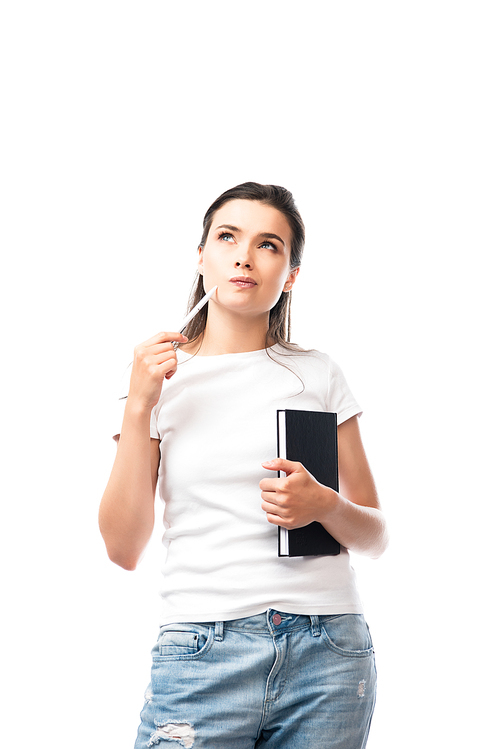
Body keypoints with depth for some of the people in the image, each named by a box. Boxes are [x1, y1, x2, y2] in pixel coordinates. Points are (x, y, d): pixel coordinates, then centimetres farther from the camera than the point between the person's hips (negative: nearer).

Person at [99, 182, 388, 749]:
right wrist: (139, 405, -7)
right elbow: (124, 548, -1)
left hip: (328, 654, 1)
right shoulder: (160, 377, 6)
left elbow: (374, 538, 10)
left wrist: (324, 505, -11)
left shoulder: (318, 376, 6)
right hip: (203, 653, -1)